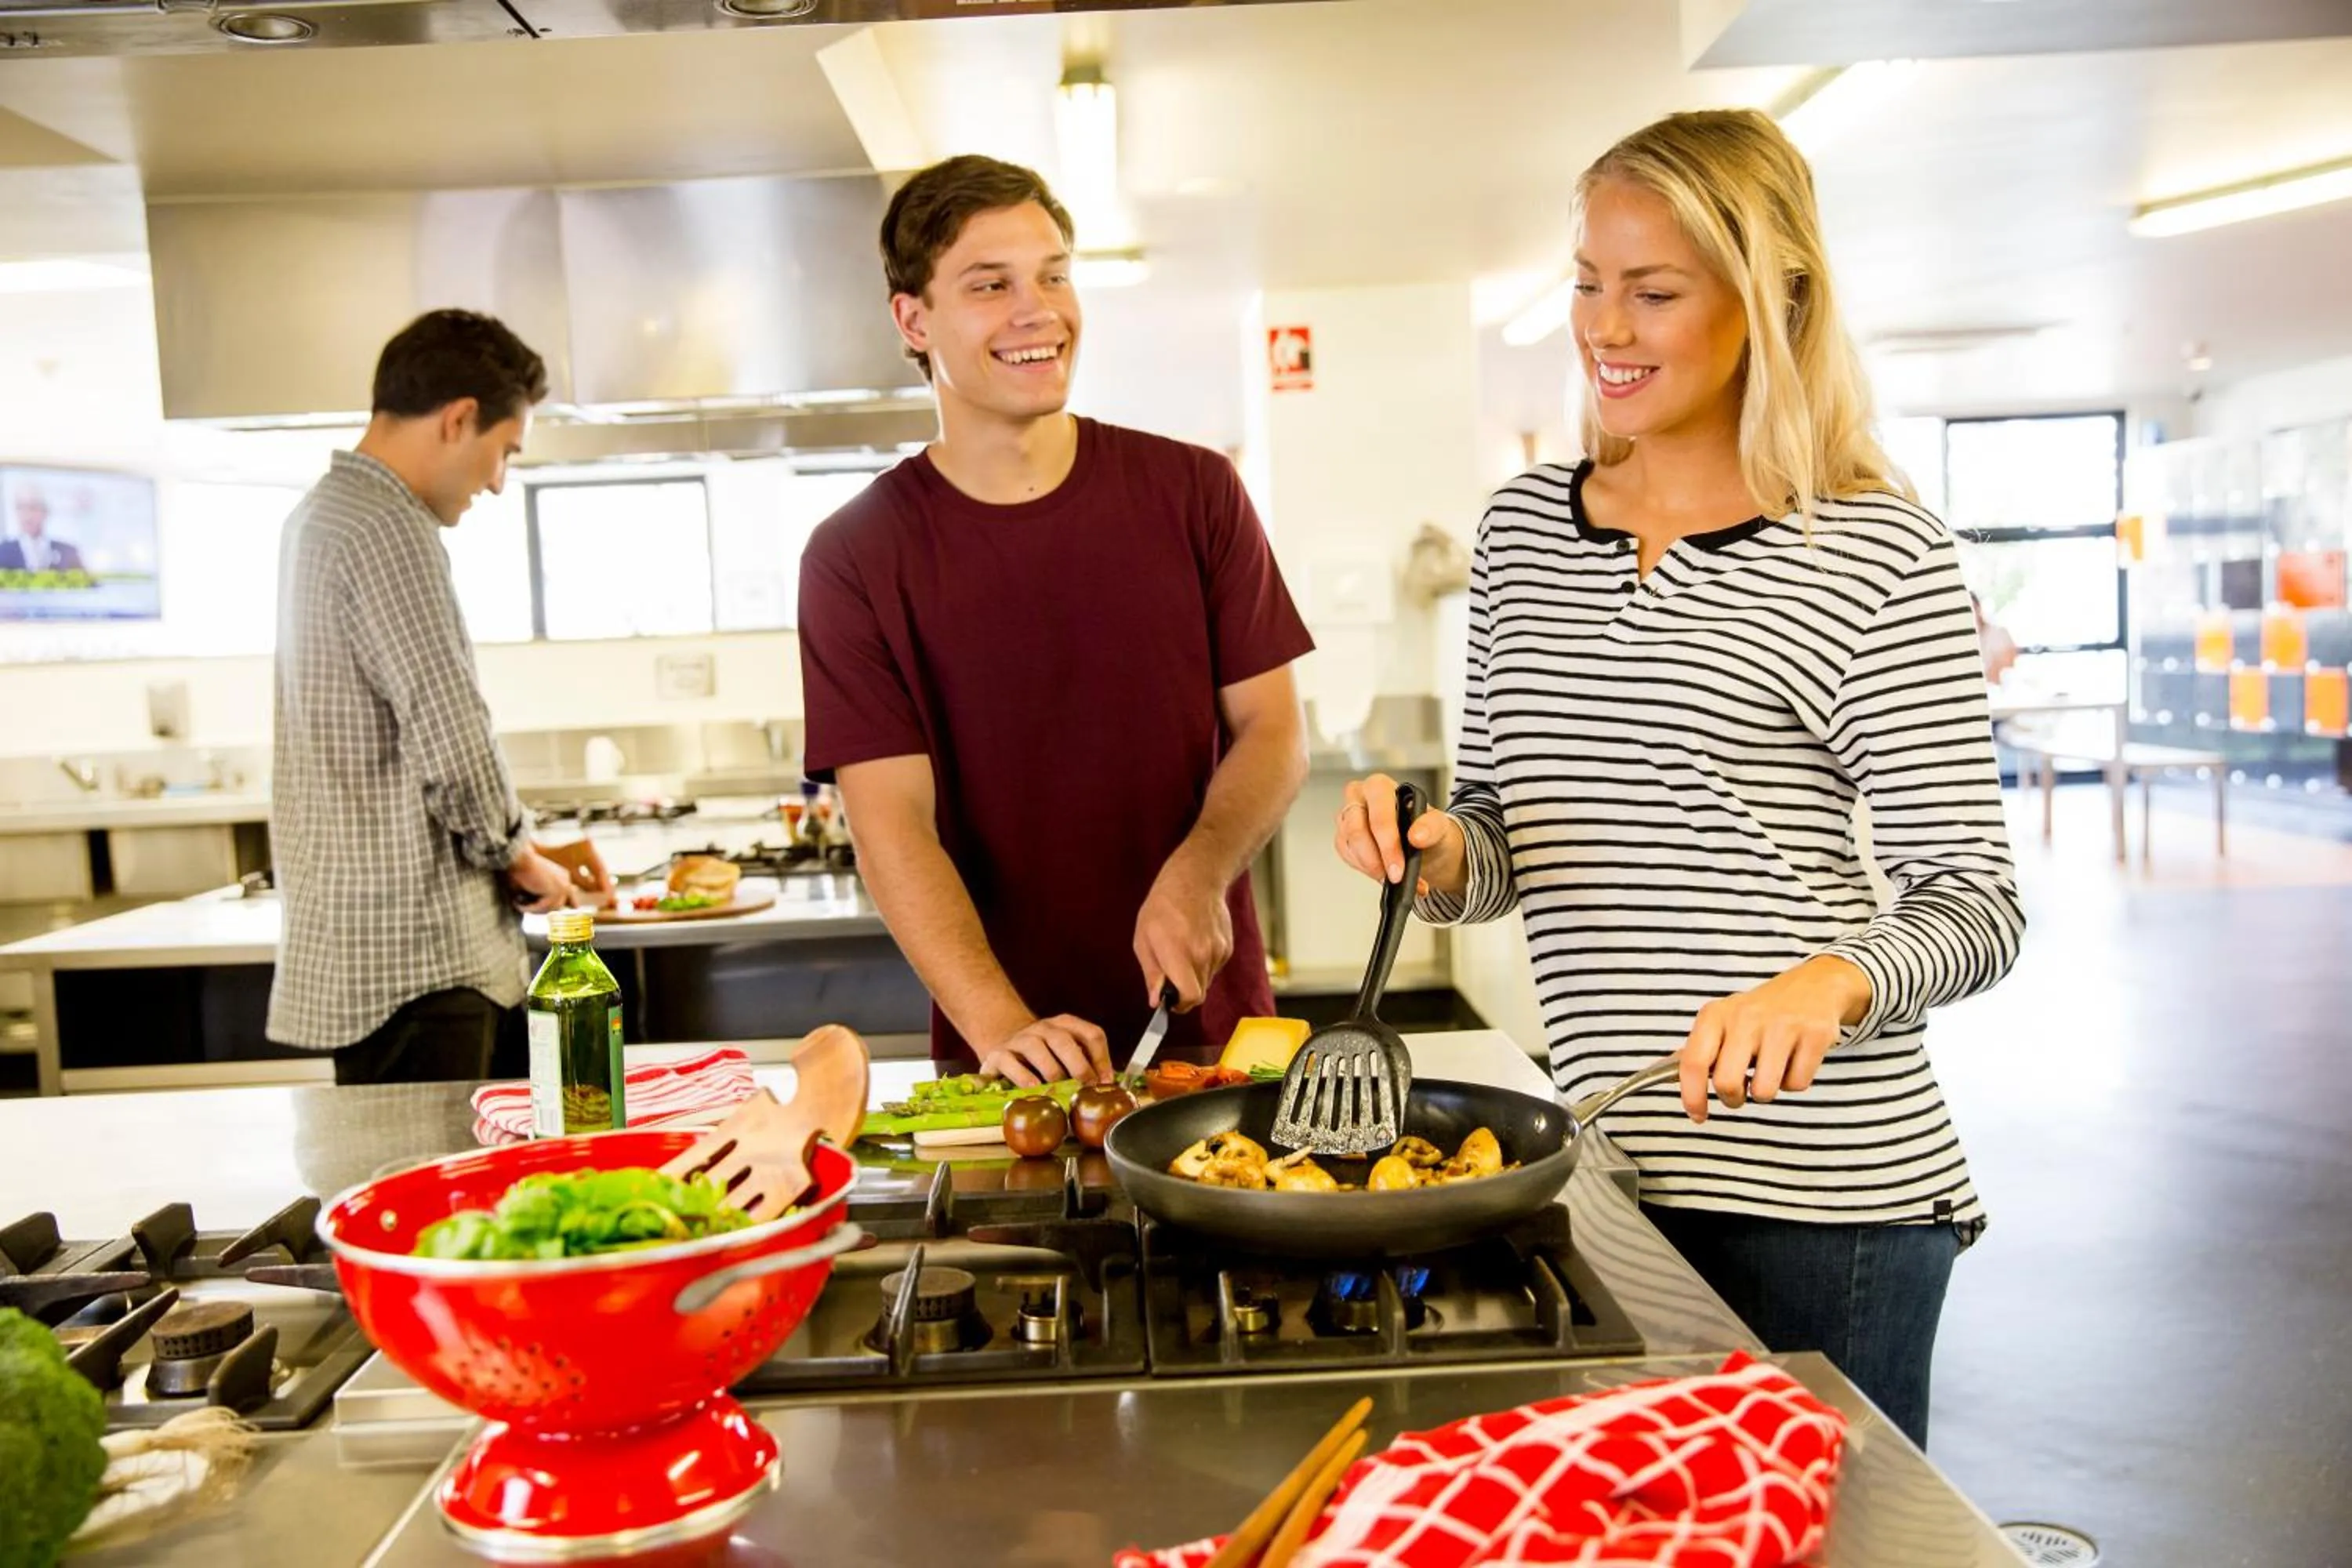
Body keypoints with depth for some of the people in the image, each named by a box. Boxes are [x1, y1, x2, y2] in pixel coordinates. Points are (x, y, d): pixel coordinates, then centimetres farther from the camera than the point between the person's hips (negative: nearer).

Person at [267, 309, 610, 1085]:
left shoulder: (323, 513, 17)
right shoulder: (389, 530, -15)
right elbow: (453, 745, -21)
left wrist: (521, 848, 17)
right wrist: (521, 857, -3)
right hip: (412, 958, -10)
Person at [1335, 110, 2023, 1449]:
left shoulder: (1879, 555, -10)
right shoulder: (1523, 530, 7)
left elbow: (1975, 903, -8)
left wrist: (1831, 983, -27)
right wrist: (1434, 854, -8)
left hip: (1822, 1191, -5)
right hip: (1610, 1167, 5)